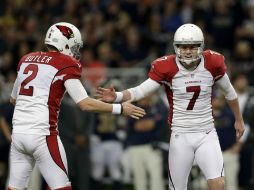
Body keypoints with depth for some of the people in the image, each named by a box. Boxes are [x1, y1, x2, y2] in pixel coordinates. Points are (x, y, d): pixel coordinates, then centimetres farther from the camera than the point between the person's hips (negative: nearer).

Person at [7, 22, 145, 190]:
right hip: (42, 135, -6)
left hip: (18, 132, 6)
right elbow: (85, 104, -9)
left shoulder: (27, 59, 15)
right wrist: (120, 108, -2)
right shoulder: (66, 64, -4)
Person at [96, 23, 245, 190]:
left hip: (207, 135, 1)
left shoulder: (212, 64, -5)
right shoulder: (167, 68, -11)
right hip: (181, 137, -1)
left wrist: (239, 119, 23)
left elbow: (229, 91, 12)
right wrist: (116, 96, -34)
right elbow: (140, 91, -16)